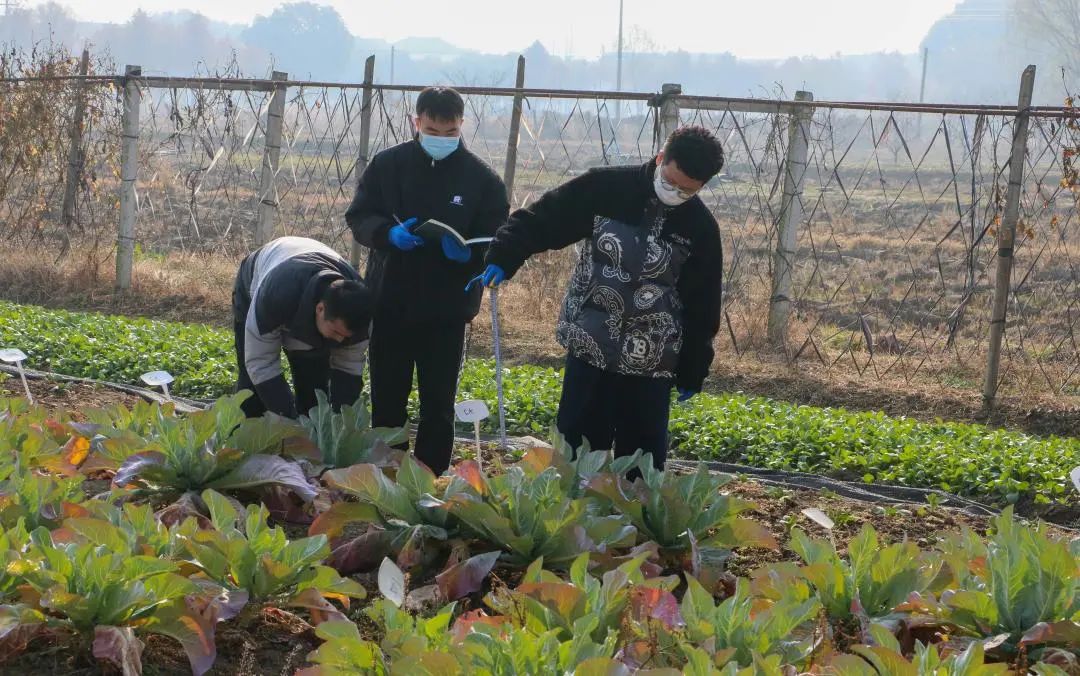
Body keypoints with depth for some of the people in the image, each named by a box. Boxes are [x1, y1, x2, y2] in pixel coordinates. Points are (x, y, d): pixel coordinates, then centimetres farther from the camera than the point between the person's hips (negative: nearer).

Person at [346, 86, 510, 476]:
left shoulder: (481, 177, -3)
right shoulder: (388, 164, 0)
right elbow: (359, 217, 1)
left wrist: (469, 252, -25)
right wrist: (389, 233, -20)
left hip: (446, 309, -1)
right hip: (389, 303, 1)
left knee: (439, 405, 6)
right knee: (386, 399, 11)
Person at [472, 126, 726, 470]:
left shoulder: (701, 228, -3)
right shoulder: (605, 188, -8)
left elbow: (702, 307, 3)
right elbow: (539, 220, -5)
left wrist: (692, 372, 5)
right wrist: (503, 258, -20)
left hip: (652, 364, 0)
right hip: (590, 348, 0)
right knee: (577, 448, 6)